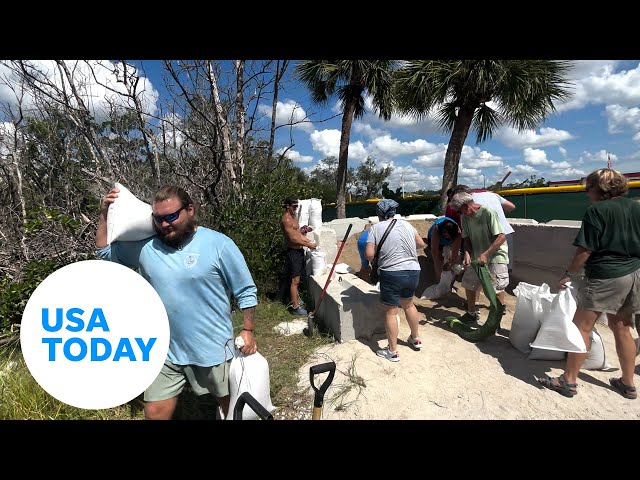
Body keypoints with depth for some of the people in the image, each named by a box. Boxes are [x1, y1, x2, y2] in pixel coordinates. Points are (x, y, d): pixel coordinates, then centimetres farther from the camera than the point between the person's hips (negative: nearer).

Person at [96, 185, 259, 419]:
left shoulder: (218, 244, -15)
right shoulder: (146, 244, -2)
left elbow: (246, 291, -9)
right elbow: (105, 251, 14)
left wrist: (248, 330, -10)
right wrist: (104, 214, 2)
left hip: (212, 348, -3)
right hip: (165, 350, 4)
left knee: (231, 404, 19)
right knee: (155, 413, 15)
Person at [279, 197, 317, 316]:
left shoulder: (294, 217, 15)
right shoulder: (286, 219, -16)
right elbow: (293, 238, -20)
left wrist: (303, 231, 4)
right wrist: (308, 245, -17)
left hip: (299, 250, 10)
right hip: (293, 251, -10)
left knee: (297, 279, 18)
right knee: (294, 280, -5)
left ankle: (296, 300, 31)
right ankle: (295, 307, 2)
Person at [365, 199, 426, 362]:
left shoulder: (376, 228, -5)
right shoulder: (406, 223, 7)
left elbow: (369, 254, -12)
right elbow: (421, 244, 15)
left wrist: (377, 259, 9)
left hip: (392, 274, -5)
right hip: (413, 271, 5)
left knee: (390, 311, 7)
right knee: (408, 304, 26)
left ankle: (393, 351, 17)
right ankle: (415, 339, 42)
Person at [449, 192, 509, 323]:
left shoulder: (488, 213, -19)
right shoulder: (465, 217, 1)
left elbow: (501, 237, -21)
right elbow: (467, 238, 5)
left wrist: (485, 254, -26)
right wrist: (467, 254, -12)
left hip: (495, 255, -7)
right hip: (477, 257, 7)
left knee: (496, 289, -9)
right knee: (469, 283, 13)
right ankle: (471, 313, 32)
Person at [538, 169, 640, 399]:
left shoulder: (596, 211, -13)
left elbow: (585, 250, -16)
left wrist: (569, 274, -7)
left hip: (605, 276, -8)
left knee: (582, 326, 0)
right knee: (621, 327, 18)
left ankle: (569, 381, 8)